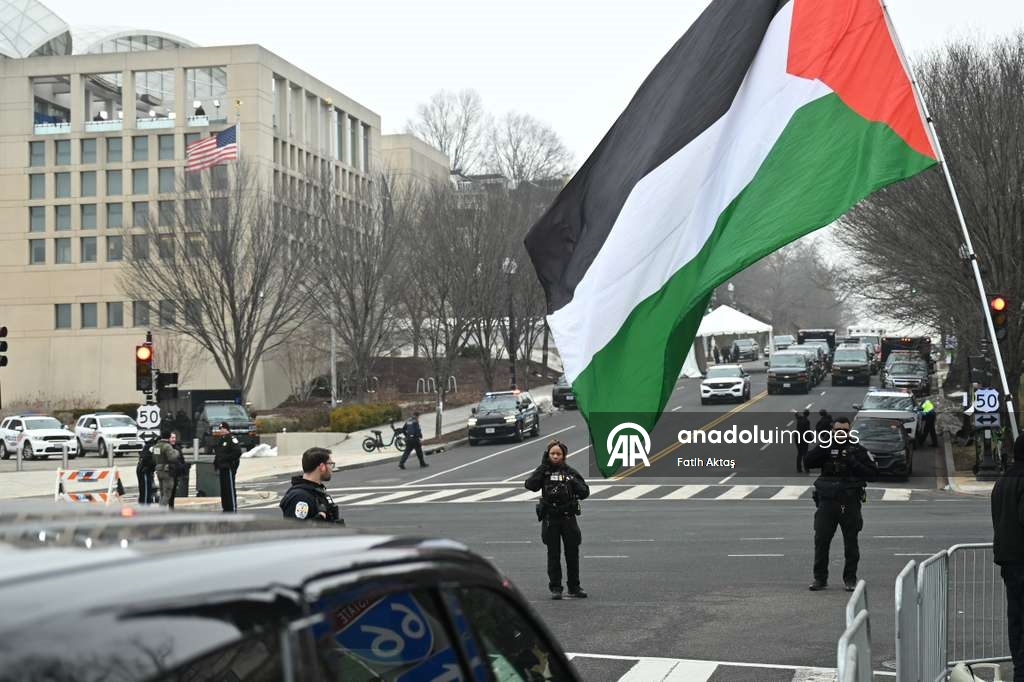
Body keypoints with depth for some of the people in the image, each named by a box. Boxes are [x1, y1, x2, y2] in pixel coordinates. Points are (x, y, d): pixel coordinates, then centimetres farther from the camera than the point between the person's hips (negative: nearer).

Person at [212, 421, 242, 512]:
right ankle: (226, 508, 18)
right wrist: (216, 466, 16)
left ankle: (233, 509, -8)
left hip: (229, 468, -9)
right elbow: (217, 453, 26)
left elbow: (238, 452, -19)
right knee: (223, 489, 11)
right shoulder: (220, 440, 18)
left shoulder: (232, 439, -10)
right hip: (222, 469, 9)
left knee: (230, 488, -9)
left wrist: (226, 458, -16)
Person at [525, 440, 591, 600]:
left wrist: (574, 483, -15)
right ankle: (555, 588, 10)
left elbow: (585, 493, 3)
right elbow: (530, 485, -15)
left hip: (568, 518, 1)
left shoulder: (570, 472, 4)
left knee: (572, 554, 5)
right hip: (550, 519, -1)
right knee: (553, 555, 3)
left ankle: (574, 587, 15)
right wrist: (543, 466, -14)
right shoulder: (544, 472, 2)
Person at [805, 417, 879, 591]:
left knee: (851, 543, 5)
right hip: (827, 502, 1)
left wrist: (854, 463, -14)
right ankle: (820, 578, 9)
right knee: (821, 541, 0)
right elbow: (808, 462, -6)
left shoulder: (857, 450, 4)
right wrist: (823, 446, -15)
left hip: (850, 504, -1)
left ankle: (850, 579, 16)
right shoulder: (825, 448, 8)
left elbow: (872, 473, -1)